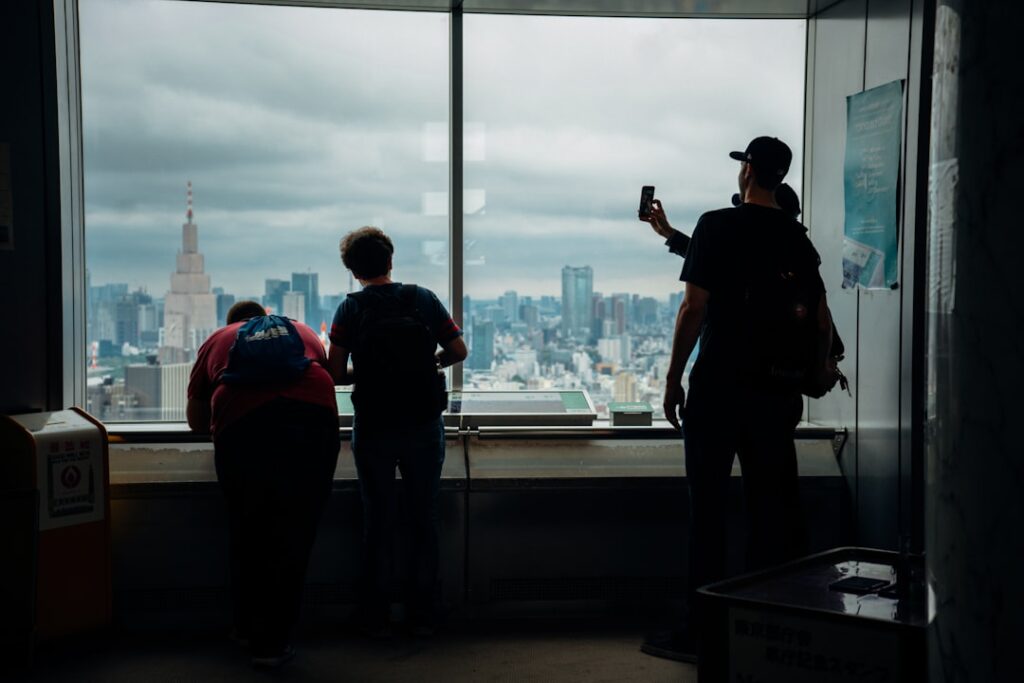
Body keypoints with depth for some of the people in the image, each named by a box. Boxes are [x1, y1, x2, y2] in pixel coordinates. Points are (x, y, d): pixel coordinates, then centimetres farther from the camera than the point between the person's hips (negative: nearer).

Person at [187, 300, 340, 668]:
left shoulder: (216, 341, 30)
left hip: (243, 427, 0)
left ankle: (247, 627, 28)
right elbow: (328, 375, 44)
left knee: (247, 533, 17)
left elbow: (196, 421, 33)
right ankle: (272, 643, 11)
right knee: (294, 535, 7)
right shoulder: (301, 331, 33)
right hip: (313, 418, 1)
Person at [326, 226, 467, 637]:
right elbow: (459, 351, 1)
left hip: (373, 429, -1)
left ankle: (376, 619, 16)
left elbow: (335, 374, -8)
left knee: (378, 523, 9)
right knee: (424, 520, 11)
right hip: (424, 427, 1)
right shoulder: (423, 299, -1)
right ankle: (422, 616, 16)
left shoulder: (351, 309, -5)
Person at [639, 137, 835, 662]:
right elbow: (821, 319, 12)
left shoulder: (717, 225, -7)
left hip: (717, 386, -5)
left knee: (707, 506, 1)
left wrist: (674, 378, -4)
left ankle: (700, 629, 4)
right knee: (772, 505, 11)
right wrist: (817, 370, 28)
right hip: (776, 391, 5)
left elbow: (694, 308, -11)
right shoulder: (796, 236, 8)